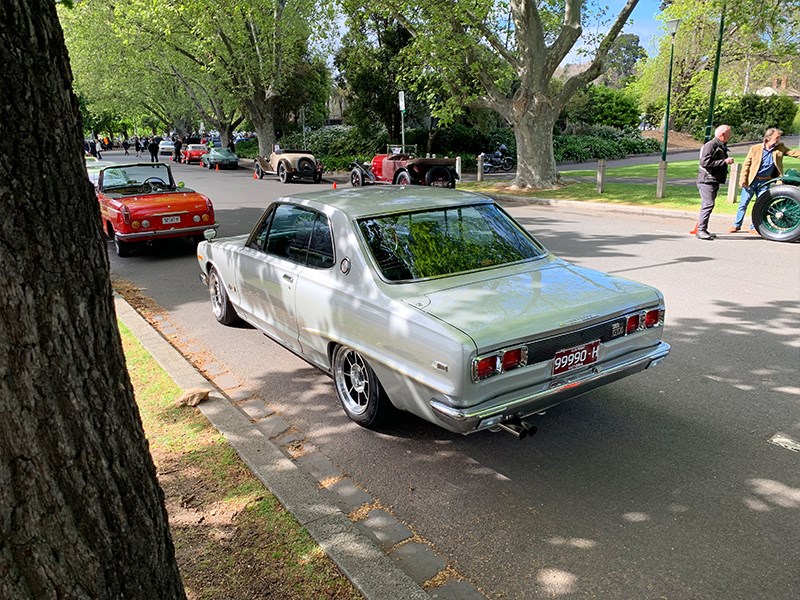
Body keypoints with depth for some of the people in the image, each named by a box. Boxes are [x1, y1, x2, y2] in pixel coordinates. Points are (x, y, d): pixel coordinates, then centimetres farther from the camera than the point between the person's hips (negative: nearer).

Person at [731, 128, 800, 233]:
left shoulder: (780, 148, 3)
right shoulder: (755, 148, -5)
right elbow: (746, 164, -3)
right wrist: (743, 179, -8)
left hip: (765, 182, 3)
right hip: (751, 181, -3)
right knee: (743, 204, 3)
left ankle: (754, 227, 16)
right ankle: (737, 225, 14)